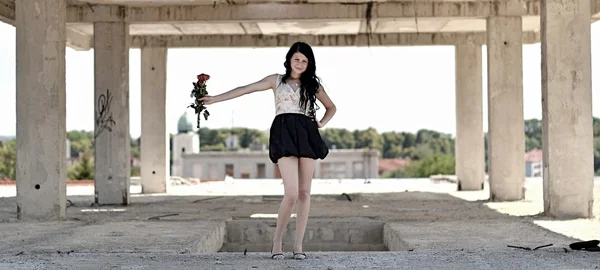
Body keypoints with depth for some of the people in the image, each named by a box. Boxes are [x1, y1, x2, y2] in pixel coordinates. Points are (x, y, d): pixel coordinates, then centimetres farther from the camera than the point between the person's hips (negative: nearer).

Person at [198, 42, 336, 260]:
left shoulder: (313, 85, 17)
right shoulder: (277, 80, 12)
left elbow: (331, 107, 29)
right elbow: (245, 89, 7)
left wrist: (322, 123, 10)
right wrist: (215, 98, 1)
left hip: (307, 136, 3)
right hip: (284, 135, -3)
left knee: (304, 193, 0)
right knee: (291, 193, -15)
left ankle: (298, 245, 6)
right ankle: (277, 240, 2)